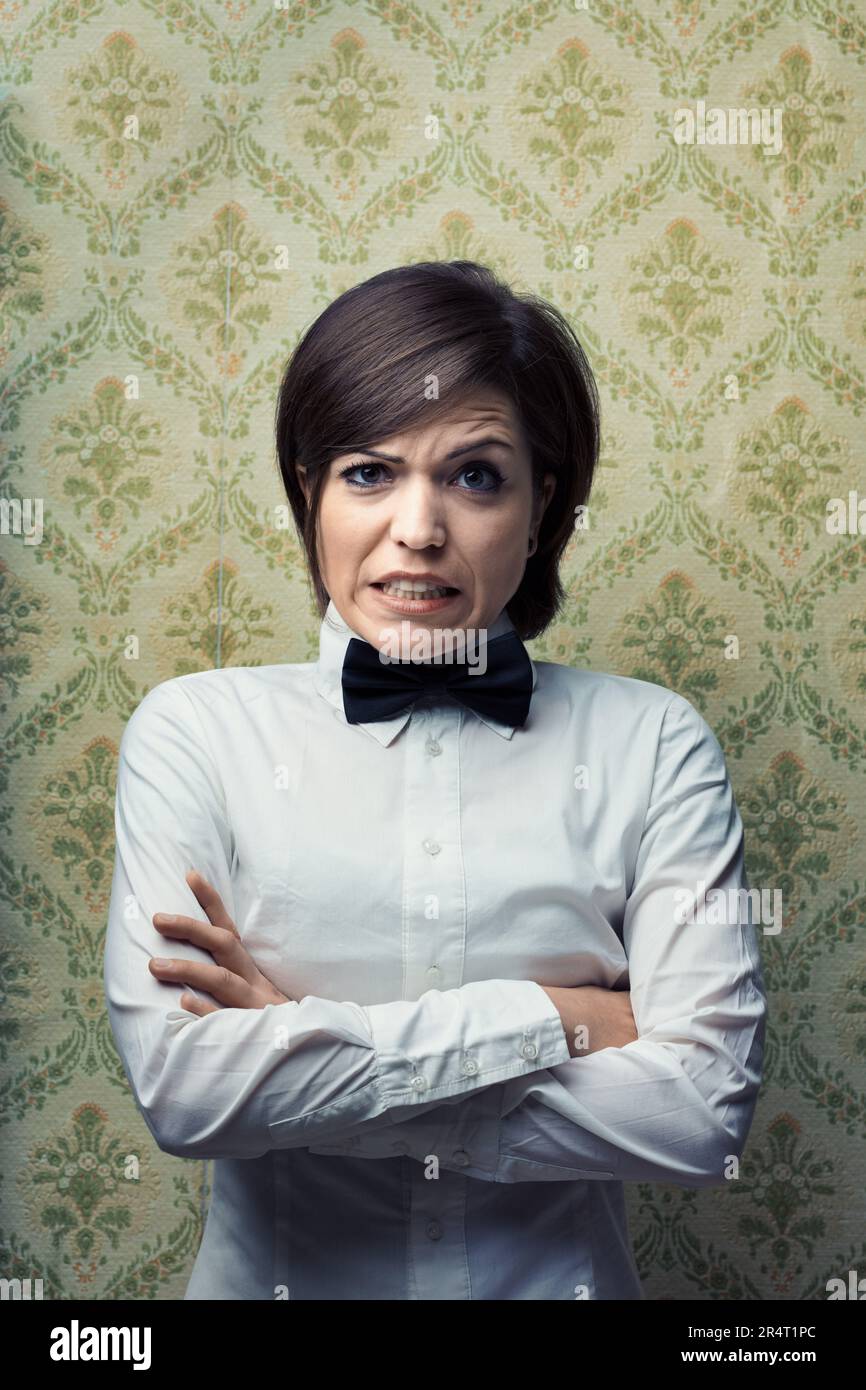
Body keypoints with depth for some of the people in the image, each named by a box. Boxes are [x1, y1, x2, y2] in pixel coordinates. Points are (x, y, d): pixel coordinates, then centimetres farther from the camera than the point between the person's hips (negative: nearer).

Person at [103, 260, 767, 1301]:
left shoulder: (653, 744, -8)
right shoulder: (196, 728, -8)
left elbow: (703, 1115, -16)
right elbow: (180, 1086, -18)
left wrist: (299, 1054, -18)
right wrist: (554, 1017, -18)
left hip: (559, 1273, 0)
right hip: (275, 1270, 0)